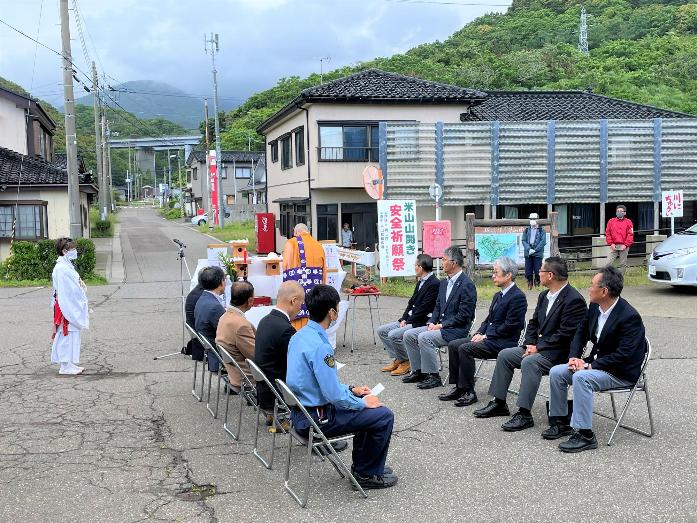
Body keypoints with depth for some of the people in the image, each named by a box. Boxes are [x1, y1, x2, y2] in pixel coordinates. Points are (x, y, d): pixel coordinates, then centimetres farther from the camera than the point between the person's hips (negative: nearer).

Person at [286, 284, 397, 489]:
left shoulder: (300, 335, 4)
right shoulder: (319, 346, -26)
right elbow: (334, 395, -25)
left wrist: (351, 390, 14)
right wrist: (362, 402, -8)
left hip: (301, 412, 10)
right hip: (316, 418, -10)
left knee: (365, 406, 23)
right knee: (384, 416, -4)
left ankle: (361, 465, 31)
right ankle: (367, 474, 11)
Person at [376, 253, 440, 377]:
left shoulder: (434, 284, -17)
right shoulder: (421, 281, 14)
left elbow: (423, 309, -20)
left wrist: (408, 321, -14)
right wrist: (403, 319, 2)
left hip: (422, 323, -10)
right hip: (411, 320, 10)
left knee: (394, 334, -25)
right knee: (381, 330, 3)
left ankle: (406, 362, -4)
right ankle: (397, 359, 9)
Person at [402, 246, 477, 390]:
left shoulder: (467, 285, -15)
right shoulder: (444, 283, 14)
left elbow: (464, 315, -19)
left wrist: (441, 325, -18)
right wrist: (431, 323, 0)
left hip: (457, 329, -9)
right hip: (440, 326, 9)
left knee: (424, 337, -27)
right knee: (408, 335, -1)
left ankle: (433, 376, -16)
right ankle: (418, 371, 7)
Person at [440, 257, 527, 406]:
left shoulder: (518, 297, -13)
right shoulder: (498, 295, 18)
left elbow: (510, 326, -19)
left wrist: (485, 336, -15)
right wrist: (479, 333, 2)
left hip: (503, 343, -10)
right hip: (489, 338, 10)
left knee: (465, 348, -25)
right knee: (453, 345, -3)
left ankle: (469, 392, -16)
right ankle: (459, 387, 0)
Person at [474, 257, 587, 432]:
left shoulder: (574, 300, -18)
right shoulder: (544, 296, 11)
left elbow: (564, 334, -23)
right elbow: (533, 323, 16)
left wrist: (537, 347, -19)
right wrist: (530, 344, -3)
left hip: (560, 352, -9)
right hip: (538, 347, 9)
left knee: (529, 362, -32)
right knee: (504, 355, 1)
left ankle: (524, 414, -28)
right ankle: (499, 404, 7)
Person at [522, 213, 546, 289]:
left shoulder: (541, 231, 4)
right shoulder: (526, 230, 12)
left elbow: (543, 241, -5)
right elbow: (523, 240, 4)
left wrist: (535, 250, -13)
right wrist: (529, 249, -11)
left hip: (538, 253, -2)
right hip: (528, 253, 3)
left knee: (537, 271, -3)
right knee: (528, 270, 3)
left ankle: (537, 283, 7)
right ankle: (529, 284, 12)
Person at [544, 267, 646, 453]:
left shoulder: (629, 317, -23)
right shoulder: (595, 307, 1)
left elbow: (623, 355, -27)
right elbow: (581, 333, 14)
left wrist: (590, 366, -24)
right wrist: (574, 357, -3)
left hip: (621, 372, -8)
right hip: (595, 363, 8)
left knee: (581, 378, -32)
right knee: (556, 372, -4)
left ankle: (585, 435, -26)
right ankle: (560, 422, 8)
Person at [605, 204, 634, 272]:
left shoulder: (628, 222, 5)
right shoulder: (611, 221, 9)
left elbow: (630, 234, -1)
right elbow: (607, 233, 7)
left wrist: (626, 245, -10)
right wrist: (611, 243, -3)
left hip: (624, 247, -1)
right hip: (614, 246, 1)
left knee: (623, 264, 5)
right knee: (608, 263, -7)